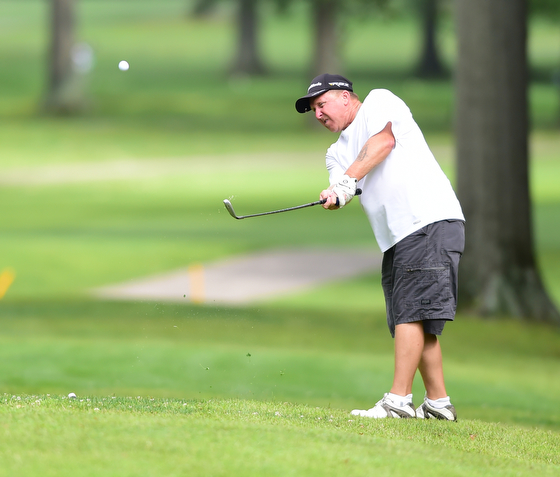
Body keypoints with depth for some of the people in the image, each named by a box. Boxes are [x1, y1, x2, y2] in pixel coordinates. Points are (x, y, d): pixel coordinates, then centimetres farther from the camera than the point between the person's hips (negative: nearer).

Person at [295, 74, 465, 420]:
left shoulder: (379, 101, 6)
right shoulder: (337, 152, 24)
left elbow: (383, 141, -14)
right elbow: (340, 187, 5)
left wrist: (349, 179, -22)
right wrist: (335, 195, -19)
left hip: (431, 221, -8)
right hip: (396, 238, 8)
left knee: (410, 312, -14)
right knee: (417, 323, 9)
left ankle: (399, 400, -19)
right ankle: (438, 403, 16)